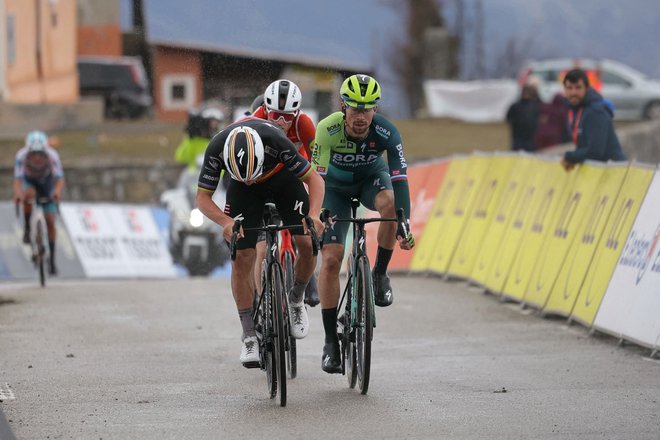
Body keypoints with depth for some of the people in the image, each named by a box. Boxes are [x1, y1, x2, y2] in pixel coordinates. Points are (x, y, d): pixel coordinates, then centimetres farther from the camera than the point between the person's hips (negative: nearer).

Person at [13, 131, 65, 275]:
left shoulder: (52, 155, -34)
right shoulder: (22, 155, -34)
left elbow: (60, 178, -41)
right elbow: (18, 178, -42)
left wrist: (57, 191, -62)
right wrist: (18, 192, -62)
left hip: (47, 183, 0)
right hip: (29, 182, 0)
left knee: (50, 222, -6)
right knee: (28, 194, -37)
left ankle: (52, 260, 5)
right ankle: (27, 228, -16)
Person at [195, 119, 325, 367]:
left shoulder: (275, 141, -40)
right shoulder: (217, 149, -36)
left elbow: (314, 179, -30)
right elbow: (202, 198, -26)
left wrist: (314, 215, -47)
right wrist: (226, 222, -45)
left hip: (284, 180, -1)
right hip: (243, 192, 1)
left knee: (307, 244, -18)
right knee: (242, 258, -12)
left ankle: (296, 300, 10)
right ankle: (250, 337, -2)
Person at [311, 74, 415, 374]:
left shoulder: (385, 132, -31)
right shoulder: (327, 130, -32)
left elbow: (399, 179, -33)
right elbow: (316, 177, -33)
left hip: (371, 179, 0)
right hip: (336, 186, 0)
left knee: (390, 203, -36)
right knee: (330, 259, -13)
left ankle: (380, 274, -13)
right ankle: (331, 341, -4)